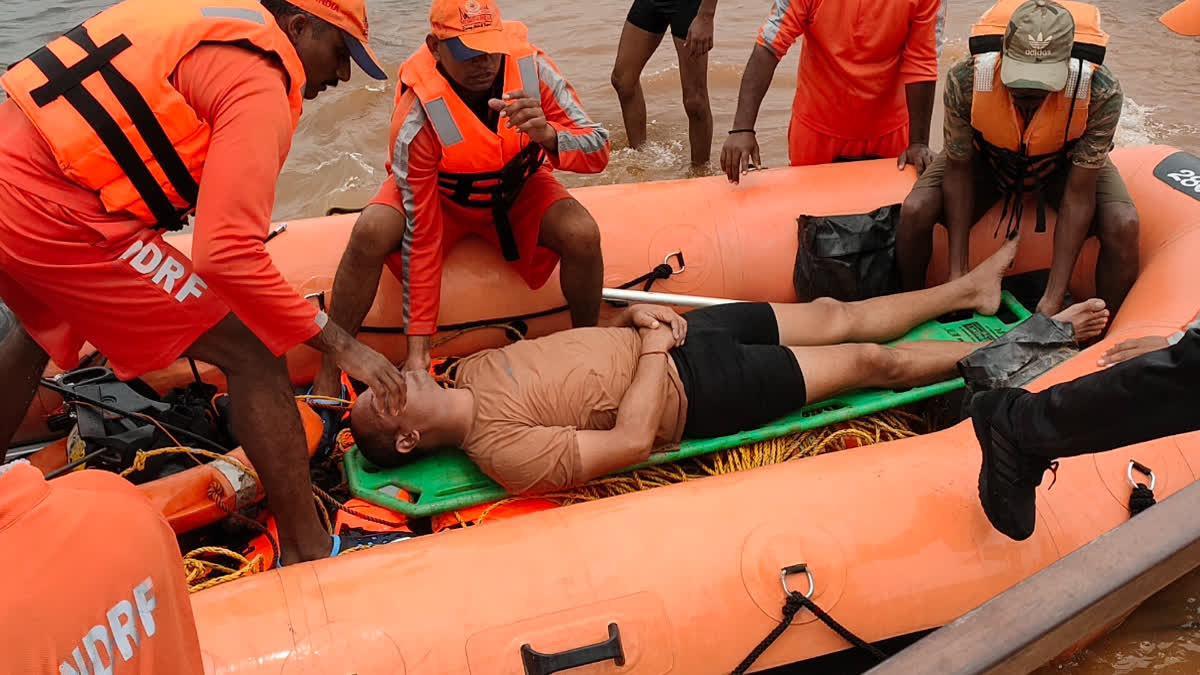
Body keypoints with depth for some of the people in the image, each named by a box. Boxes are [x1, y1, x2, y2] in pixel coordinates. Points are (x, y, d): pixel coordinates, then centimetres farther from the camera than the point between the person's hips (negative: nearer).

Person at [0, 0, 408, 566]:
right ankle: (308, 552, -1)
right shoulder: (258, 87, -13)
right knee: (253, 353, -5)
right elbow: (227, 255, -24)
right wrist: (339, 344, -16)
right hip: (53, 217, -10)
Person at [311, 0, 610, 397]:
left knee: (582, 235, -28)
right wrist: (418, 345, -28)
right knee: (371, 233, -32)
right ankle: (328, 378, -18)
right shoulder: (417, 120, -31)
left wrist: (547, 134, -46)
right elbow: (420, 238, -28)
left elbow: (598, 151, -21)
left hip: (517, 188, 2)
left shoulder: (532, 68, -25)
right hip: (439, 195, -2)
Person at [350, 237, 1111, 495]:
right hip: (696, 393, -7)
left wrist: (633, 316, -2)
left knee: (832, 315, 12)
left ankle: (973, 287, 35)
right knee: (867, 359, 1)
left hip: (673, 339, 7)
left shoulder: (471, 371, 0)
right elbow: (631, 440, -28)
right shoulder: (505, 452, -25)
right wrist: (656, 349, -19)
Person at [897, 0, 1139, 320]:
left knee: (1123, 226, -27)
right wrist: (957, 273, -24)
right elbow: (959, 170, -21)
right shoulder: (965, 80, -34)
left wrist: (1053, 299, -32)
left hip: (1065, 162, 0)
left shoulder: (1100, 92, -36)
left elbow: (1078, 195, -29)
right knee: (916, 211, -24)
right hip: (987, 158, 1)